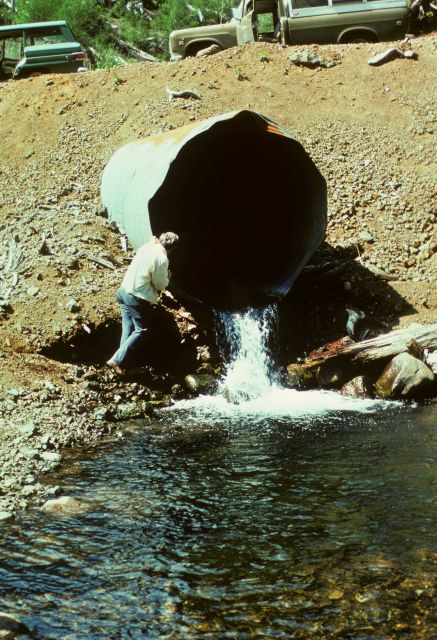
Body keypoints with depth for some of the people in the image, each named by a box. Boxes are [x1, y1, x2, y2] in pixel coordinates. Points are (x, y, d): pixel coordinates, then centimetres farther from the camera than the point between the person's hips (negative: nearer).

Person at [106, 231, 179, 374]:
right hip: (138, 299, -8)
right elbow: (160, 285, -12)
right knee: (141, 330, 3)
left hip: (124, 291, 8)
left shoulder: (146, 247, 1)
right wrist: (167, 276, 9)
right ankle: (117, 360, -3)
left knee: (128, 328, 17)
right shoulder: (162, 259, -20)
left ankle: (124, 358, 22)